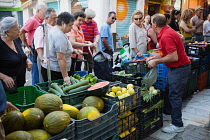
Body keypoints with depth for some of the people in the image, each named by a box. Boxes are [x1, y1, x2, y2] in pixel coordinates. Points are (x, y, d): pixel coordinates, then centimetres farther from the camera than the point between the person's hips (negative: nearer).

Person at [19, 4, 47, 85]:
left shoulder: (41, 22, 14)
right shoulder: (33, 20, -9)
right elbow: (21, 33, -14)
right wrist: (28, 46, -10)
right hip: (34, 51, -8)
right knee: (36, 77, -1)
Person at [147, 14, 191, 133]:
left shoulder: (166, 36, -24)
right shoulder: (166, 32, 9)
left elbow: (174, 57, -28)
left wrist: (156, 61, -18)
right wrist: (155, 58, 15)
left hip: (180, 68, -11)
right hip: (176, 68, 11)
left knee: (174, 96, -3)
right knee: (168, 91, 21)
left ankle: (178, 125, 10)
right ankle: (167, 114, 39)